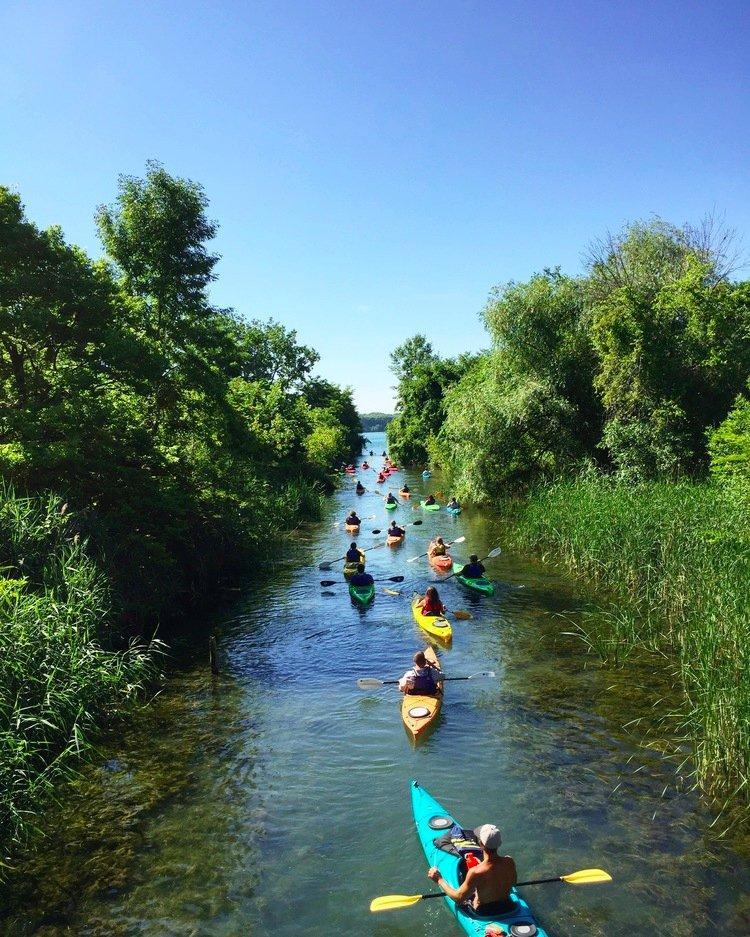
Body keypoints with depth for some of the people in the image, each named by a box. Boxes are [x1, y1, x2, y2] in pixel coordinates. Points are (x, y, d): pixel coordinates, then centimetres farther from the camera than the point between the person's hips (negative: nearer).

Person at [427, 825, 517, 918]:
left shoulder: (475, 872, -37)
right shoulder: (509, 862, -25)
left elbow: (458, 898, -23)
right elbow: (514, 882, -1)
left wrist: (439, 880, -12)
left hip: (483, 912, -3)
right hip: (507, 907, 4)